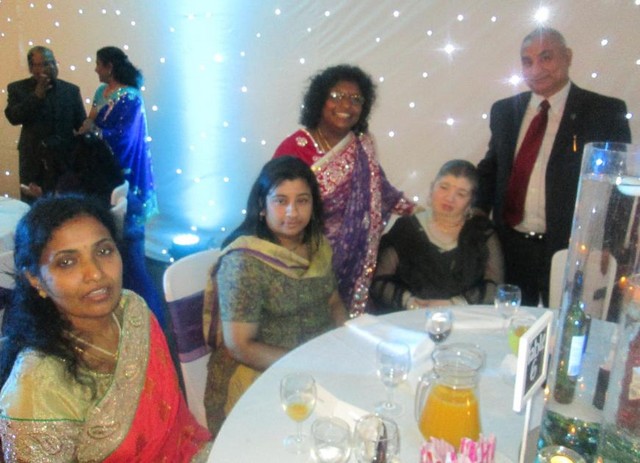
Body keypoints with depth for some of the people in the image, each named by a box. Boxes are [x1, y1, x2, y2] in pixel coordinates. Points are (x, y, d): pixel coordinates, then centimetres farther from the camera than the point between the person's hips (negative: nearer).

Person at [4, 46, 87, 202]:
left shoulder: (71, 90, 4)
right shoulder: (18, 88, 2)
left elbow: (82, 125, 3)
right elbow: (13, 117, -12)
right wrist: (36, 95, -17)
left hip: (65, 160, 1)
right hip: (32, 161, 0)